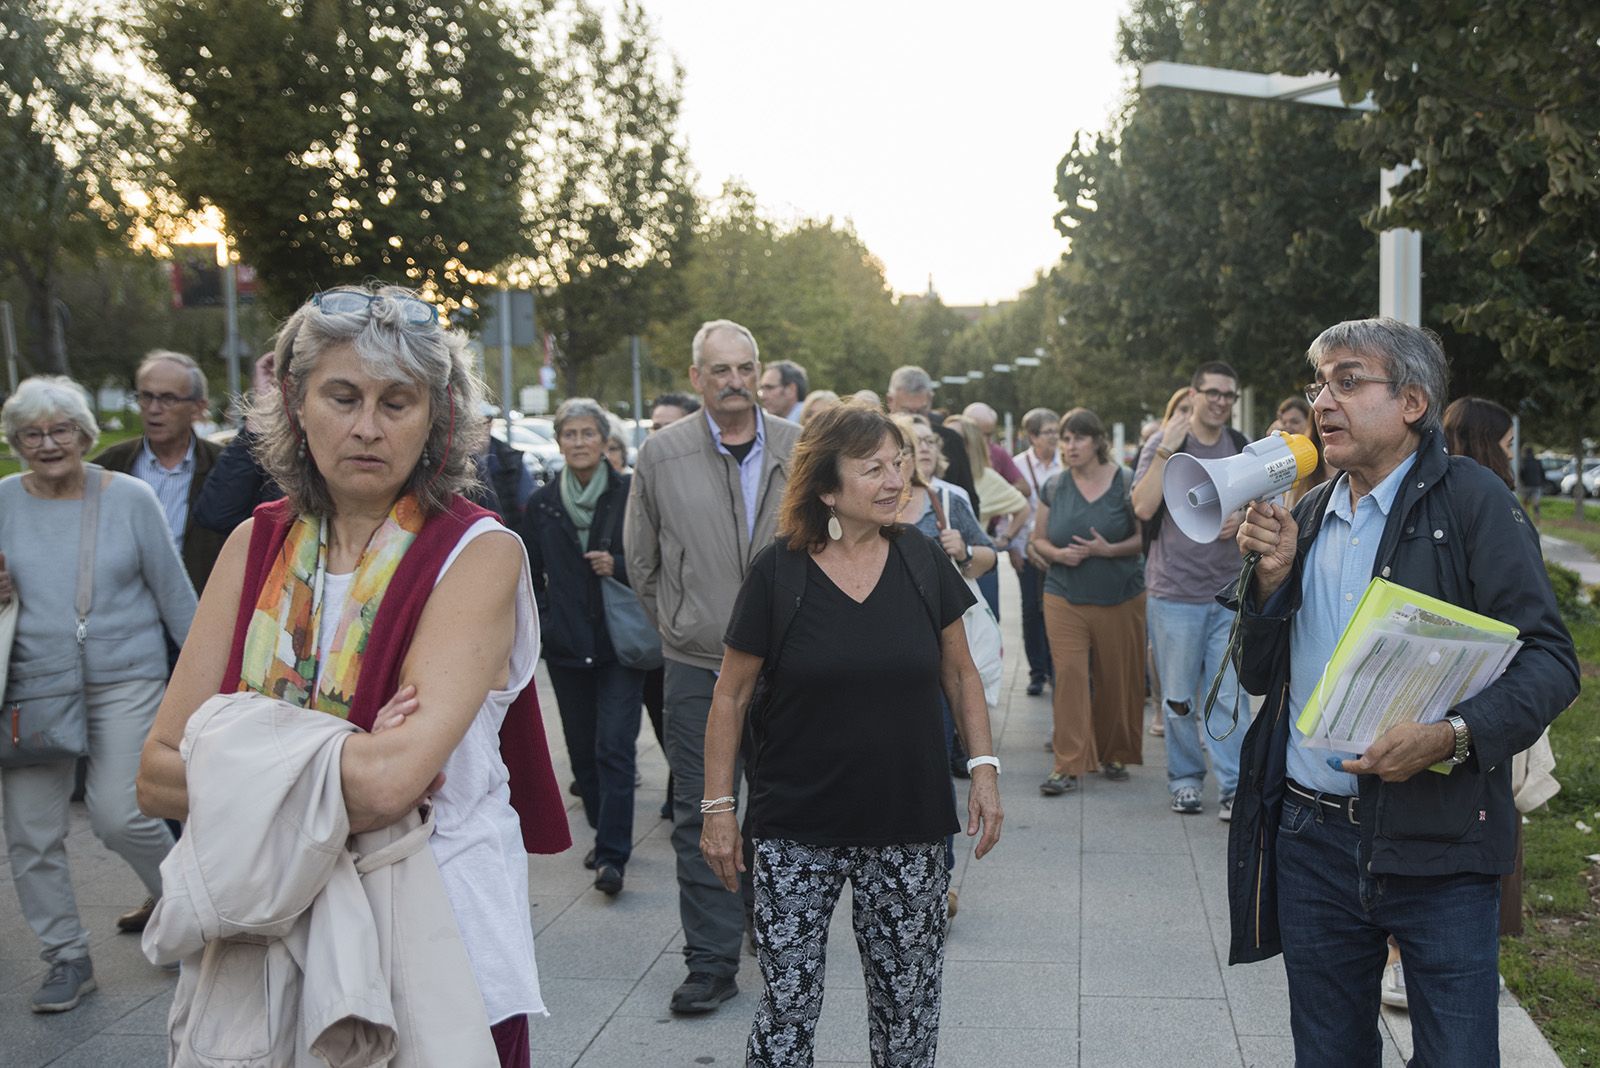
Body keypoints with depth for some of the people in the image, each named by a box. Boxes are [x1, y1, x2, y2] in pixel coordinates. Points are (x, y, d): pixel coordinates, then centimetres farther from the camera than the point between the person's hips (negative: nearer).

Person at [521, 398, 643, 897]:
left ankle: (612, 854, -8)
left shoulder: (629, 494, -2)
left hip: (620, 640, -4)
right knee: (582, 747, 10)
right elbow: (532, 573, 17)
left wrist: (620, 567, -13)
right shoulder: (542, 504, 7)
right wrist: (542, 616, 7)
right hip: (566, 645, 4)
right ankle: (605, 832, 26)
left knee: (614, 746, -9)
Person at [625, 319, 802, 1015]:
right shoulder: (661, 454, -2)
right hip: (697, 666, -1)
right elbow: (641, 559, 8)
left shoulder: (797, 450, -1)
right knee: (701, 815, 3)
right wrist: (678, 625, 11)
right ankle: (711, 961, 13)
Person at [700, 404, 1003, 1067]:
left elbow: (960, 673, 10)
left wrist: (984, 766, 2)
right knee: (786, 1003, 4)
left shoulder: (923, 560, 0)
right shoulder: (776, 573, -8)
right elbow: (731, 695, -1)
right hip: (796, 831, -2)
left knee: (908, 1004, 11)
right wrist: (718, 805, -2)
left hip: (908, 828, 2)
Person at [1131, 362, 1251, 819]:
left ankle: (1232, 787, 6)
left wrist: (1244, 518, -4)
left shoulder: (1242, 448, 9)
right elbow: (1143, 507, -16)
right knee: (1178, 698, 7)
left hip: (1229, 591, 3)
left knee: (1227, 696, 0)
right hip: (1175, 592, -2)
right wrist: (1168, 448, -19)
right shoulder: (1163, 444, -4)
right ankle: (1185, 779, 21)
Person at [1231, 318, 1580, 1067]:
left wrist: (1453, 736, -28)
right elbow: (1260, 677, 11)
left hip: (1437, 843, -5)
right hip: (1310, 837, 5)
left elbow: (1548, 660, -12)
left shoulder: (1471, 500, -6)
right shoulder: (1304, 517, 10)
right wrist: (1272, 577, -6)